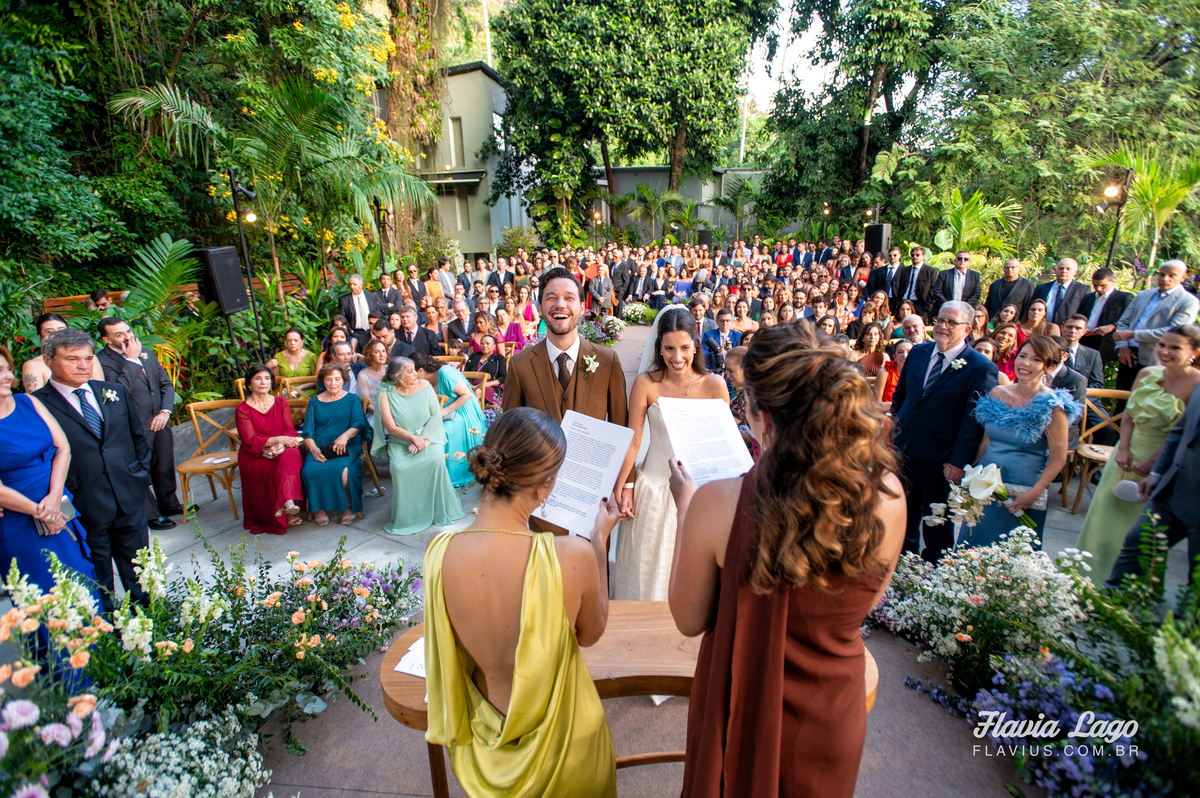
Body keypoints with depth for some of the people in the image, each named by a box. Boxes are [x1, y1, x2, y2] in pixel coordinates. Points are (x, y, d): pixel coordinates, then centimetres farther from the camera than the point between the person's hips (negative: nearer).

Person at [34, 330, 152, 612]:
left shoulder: (115, 391, 6)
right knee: (98, 575, 13)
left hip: (130, 497, 4)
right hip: (85, 509, -4)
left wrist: (142, 473, 10)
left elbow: (138, 436, 15)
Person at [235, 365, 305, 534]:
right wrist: (278, 439, -23)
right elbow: (250, 442, -10)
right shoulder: (242, 410, 0)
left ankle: (287, 502, -44)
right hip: (254, 457, -2)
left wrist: (280, 445, -21)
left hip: (281, 450, 2)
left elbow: (290, 431, 1)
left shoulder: (281, 403, 10)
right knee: (280, 464, -33)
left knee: (291, 454, -34)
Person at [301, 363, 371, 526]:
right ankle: (318, 508, -8)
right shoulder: (315, 402, 19)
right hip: (320, 447, 2)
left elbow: (358, 423, -1)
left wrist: (345, 436, -23)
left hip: (347, 447, -2)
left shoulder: (352, 399, 15)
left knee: (342, 469, -33)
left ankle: (349, 507, -11)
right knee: (310, 470, -29)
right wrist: (313, 449, -11)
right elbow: (308, 431, 10)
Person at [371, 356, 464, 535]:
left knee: (436, 459, -29)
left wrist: (423, 439, -14)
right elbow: (391, 427, -8)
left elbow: (436, 414, -3)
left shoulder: (424, 386, 1)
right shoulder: (386, 394, -5)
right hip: (400, 441, -1)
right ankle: (408, 517, -10)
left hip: (427, 436, 1)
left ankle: (440, 509, -10)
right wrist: (412, 437, -22)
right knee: (399, 467, -29)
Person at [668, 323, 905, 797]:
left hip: (745, 716, -2)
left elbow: (689, 621, -15)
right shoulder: (888, 496, -22)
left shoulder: (717, 504, -33)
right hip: (832, 722, 3)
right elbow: (865, 603, -2)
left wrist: (686, 506, -9)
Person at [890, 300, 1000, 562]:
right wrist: (897, 424, 7)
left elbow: (974, 419, -15)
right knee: (906, 510, 20)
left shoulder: (981, 368, -13)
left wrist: (959, 462, -17)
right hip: (905, 448, 5)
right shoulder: (918, 352, 4)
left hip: (941, 458, -5)